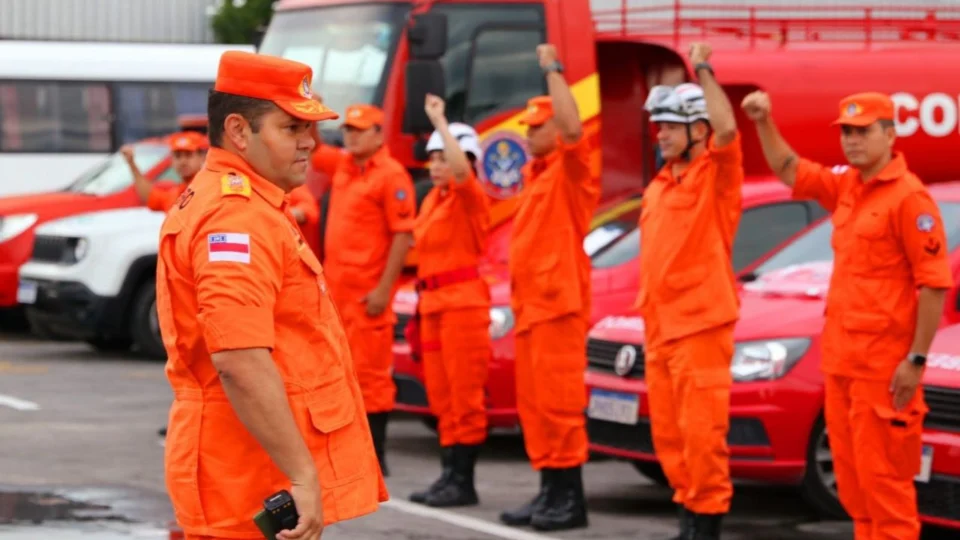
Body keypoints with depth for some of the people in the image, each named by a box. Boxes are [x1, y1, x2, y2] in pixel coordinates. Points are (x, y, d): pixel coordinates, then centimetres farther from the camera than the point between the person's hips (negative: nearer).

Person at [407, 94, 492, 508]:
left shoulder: (469, 196, -7)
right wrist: (423, 301, 17)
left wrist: (439, 120, -27)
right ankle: (450, 474, 15)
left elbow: (462, 167, -29)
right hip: (433, 302, 9)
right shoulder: (432, 200, 17)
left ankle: (463, 481, -6)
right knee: (441, 395, 10)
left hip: (463, 299, -9)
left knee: (464, 394, -7)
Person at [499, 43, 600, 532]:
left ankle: (570, 499, -7)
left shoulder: (569, 170, -7)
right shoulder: (535, 175, 19)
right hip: (531, 304, 9)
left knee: (558, 401, -10)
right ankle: (549, 492, 15)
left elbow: (573, 128, -29)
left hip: (559, 303, -9)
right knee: (533, 403, 10)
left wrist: (552, 70, -22)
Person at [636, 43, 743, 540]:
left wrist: (703, 72, -22)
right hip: (659, 330, 8)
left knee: (701, 432, -8)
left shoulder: (715, 177, -6)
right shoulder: (656, 189, 17)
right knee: (669, 434, 10)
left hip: (700, 326, -8)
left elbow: (727, 130, -27)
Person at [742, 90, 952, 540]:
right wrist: (765, 124, 8)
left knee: (882, 473, -6)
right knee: (851, 474, 13)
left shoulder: (908, 196, -14)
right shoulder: (846, 186, 10)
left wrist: (917, 360, -18)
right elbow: (790, 171, 25)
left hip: (883, 364, -9)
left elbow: (935, 283, -17)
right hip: (841, 359, 9)